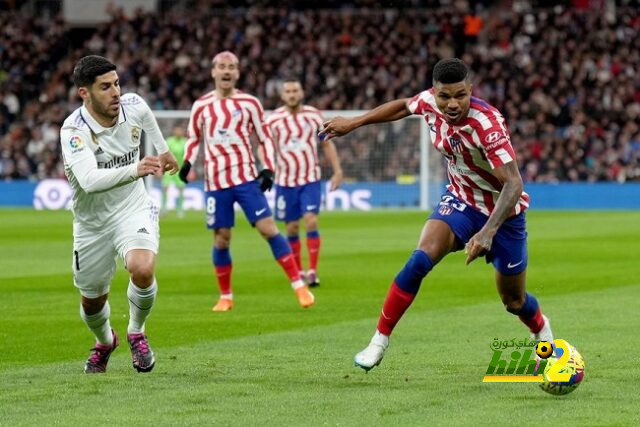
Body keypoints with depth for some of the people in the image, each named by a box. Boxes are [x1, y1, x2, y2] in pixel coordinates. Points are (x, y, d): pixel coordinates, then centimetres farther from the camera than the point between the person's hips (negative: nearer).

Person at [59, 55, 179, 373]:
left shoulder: (133, 106, -12)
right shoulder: (73, 131, -27)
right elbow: (90, 180, -44)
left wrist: (163, 150, 32)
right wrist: (134, 170, -58)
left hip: (133, 210, 1)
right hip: (91, 224, -1)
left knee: (142, 269, -28)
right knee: (92, 300, 13)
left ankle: (136, 332, 2)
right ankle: (104, 342, 50)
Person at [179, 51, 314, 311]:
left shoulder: (249, 103, 3)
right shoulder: (201, 105, 6)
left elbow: (265, 138, 9)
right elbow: (193, 138, 19)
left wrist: (268, 168, -4)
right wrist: (187, 162, 1)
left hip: (246, 177, -1)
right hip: (215, 181, 1)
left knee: (268, 229, -10)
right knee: (221, 240, 1)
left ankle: (299, 285, -7)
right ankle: (225, 297, 15)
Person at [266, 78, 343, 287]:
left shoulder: (314, 116, 1)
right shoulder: (274, 120, -3)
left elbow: (327, 144, 10)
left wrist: (337, 170, 5)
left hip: (311, 180, 0)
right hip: (285, 182, 0)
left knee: (311, 221, -15)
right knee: (292, 227, 5)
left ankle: (312, 271, -13)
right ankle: (298, 271, 20)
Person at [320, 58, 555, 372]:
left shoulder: (488, 125, -35)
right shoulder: (429, 102, -17)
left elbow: (513, 184, -39)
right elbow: (403, 106, 8)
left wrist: (488, 232, -49)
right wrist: (353, 123, 13)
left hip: (502, 211, -4)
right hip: (460, 201, 4)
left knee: (514, 301, 10)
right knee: (421, 259, -23)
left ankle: (542, 330, 46)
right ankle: (380, 340, -14)